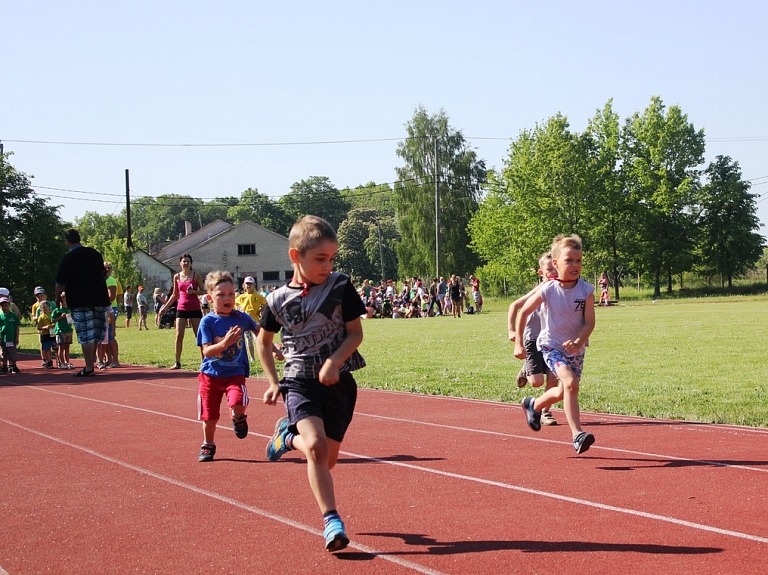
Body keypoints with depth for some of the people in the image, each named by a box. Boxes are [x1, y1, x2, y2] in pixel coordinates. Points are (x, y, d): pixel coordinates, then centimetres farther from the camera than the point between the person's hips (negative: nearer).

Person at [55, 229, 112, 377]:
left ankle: (89, 368, -7)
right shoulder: (95, 254, 10)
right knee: (95, 335, 11)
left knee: (86, 335, -6)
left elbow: (61, 283, -7)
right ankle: (90, 364, 15)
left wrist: (58, 298, 8)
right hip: (100, 299, 5)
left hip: (80, 301, -5)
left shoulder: (68, 259, -7)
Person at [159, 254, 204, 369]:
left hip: (195, 309, -2)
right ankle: (177, 362, 2)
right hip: (181, 308, 2)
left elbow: (203, 291, 2)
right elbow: (175, 295, 15)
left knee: (199, 335, -2)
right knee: (179, 335, -4)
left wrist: (194, 291, -18)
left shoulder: (196, 275, 0)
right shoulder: (177, 277, 7)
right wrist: (165, 307, 11)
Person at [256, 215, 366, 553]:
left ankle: (289, 436, 40)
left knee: (328, 456, 8)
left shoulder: (341, 287, -5)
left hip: (338, 381, 1)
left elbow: (355, 333, -2)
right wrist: (273, 382, 7)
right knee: (316, 445, -23)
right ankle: (331, 521, -16)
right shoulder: (279, 299, -3)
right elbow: (263, 341, 14)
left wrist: (334, 361, -19)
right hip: (300, 381, -1)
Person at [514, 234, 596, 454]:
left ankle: (534, 405, 47)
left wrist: (578, 342, -31)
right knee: (569, 383, -26)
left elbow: (589, 322, -12)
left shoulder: (586, 291, -13)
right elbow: (523, 312, -4)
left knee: (563, 393, 16)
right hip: (551, 345, -4)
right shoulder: (548, 290, -17)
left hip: (575, 348, 4)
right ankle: (577, 435, -27)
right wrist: (518, 343, -1)